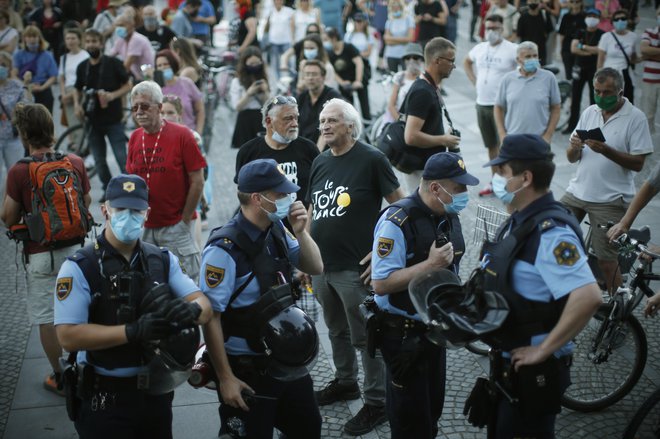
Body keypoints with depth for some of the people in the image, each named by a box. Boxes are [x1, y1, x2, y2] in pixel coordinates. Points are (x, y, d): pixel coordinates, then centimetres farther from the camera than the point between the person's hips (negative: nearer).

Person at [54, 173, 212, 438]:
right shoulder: (79, 268, -11)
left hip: (157, 391, 5)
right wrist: (134, 331, -28)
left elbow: (205, 307, -2)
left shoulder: (163, 261, 4)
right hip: (106, 397, -4)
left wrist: (191, 310, -26)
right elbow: (69, 336, -20)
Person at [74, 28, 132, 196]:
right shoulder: (82, 67, 6)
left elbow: (128, 85, -2)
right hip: (93, 120, 4)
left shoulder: (113, 63, -6)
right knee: (99, 160, 10)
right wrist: (77, 104, -1)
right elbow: (78, 90, 18)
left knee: (122, 157, -7)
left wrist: (113, 95, -18)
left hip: (113, 119, -4)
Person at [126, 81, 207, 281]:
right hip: (144, 226, 5)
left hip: (175, 226, -4)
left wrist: (184, 221, -8)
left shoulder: (181, 135, -9)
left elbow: (197, 182, -8)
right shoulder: (134, 138, 5)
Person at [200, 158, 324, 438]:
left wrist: (300, 232, -8)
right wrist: (225, 378, -17)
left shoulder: (277, 230, -1)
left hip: (288, 362, 8)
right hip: (247, 371, -7)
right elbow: (209, 317, -20)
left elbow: (315, 268, 11)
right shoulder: (225, 249, -23)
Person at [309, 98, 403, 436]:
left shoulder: (371, 159, -10)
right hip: (321, 266, 7)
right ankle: (345, 382, 41)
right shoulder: (320, 162, 10)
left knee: (365, 337, 2)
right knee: (336, 330, 22)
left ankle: (376, 403, 14)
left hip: (355, 267, -7)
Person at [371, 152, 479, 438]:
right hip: (404, 333, -7)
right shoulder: (397, 222, -23)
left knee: (433, 409, 18)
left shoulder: (449, 216, 3)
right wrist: (430, 265, -28)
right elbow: (381, 284, -25)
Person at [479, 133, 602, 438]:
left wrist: (544, 349, -28)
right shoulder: (520, 221, 5)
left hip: (532, 369, -9)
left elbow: (588, 298, -36)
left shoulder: (550, 232, -26)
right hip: (507, 361, 9)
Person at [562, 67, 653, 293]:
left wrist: (605, 150, -23)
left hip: (610, 200, -5)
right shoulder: (589, 113, 10)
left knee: (606, 259, -4)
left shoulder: (635, 118, -5)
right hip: (577, 191, 5)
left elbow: (638, 163, -11)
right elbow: (572, 158, 10)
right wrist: (575, 147, -13)